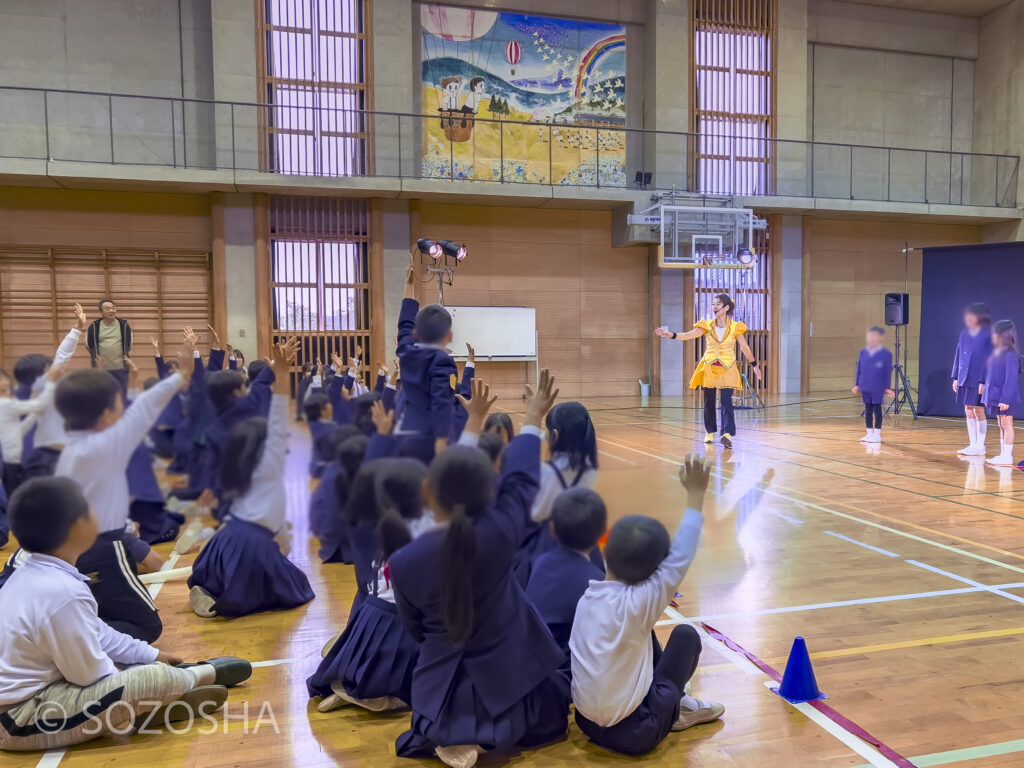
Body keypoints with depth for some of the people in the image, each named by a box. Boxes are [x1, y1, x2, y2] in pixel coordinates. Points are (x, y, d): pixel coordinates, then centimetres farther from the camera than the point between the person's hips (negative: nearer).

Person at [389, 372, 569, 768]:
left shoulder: (403, 561, -17)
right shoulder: (500, 532, -23)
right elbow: (522, 477, -4)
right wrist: (532, 420, 13)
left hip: (440, 690, 0)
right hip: (507, 683, 1)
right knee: (556, 709, 35)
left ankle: (450, 732, 4)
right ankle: (491, 733, 9)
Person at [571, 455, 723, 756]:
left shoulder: (587, 597, -2)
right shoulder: (639, 602, -20)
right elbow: (679, 559, -15)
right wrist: (696, 495, -12)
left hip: (586, 722, 6)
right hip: (633, 733, -6)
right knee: (686, 635, 7)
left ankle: (674, 702, 29)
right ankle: (674, 710, 21)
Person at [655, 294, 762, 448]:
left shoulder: (735, 327, -2)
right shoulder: (707, 326, 1)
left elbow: (745, 347, 7)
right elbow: (689, 335, -13)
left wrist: (755, 365, 14)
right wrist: (670, 335, -30)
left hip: (727, 369, -2)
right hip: (709, 368, 2)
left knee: (726, 401, -14)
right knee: (709, 402, 8)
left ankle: (727, 434, -20)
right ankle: (710, 432, 23)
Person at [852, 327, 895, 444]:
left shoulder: (886, 354, -7)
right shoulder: (863, 353, 5)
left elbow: (888, 372, -4)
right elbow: (859, 370, 10)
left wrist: (887, 388, -4)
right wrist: (856, 384, 8)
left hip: (878, 389, -4)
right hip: (865, 388, 4)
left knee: (877, 409, 2)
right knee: (867, 409, 10)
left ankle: (877, 434, 10)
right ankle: (869, 433, 19)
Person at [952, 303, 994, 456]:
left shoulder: (987, 335, -9)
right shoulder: (964, 334, 8)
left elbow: (989, 358, -11)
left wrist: (984, 381, -16)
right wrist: (956, 377, 10)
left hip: (979, 380, -6)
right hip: (965, 379, 6)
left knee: (978, 411, 1)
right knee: (969, 412, 11)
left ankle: (980, 446, 11)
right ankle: (972, 445, 20)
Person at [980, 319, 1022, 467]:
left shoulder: (1010, 355, -17)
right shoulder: (996, 352, 9)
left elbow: (1011, 379, -19)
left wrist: (1006, 399, -22)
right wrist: (983, 385, 16)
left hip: (1005, 398, -9)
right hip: (995, 396, 9)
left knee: (1006, 424, -3)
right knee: (1001, 425, 14)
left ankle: (1007, 457, 2)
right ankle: (1003, 455, 21)